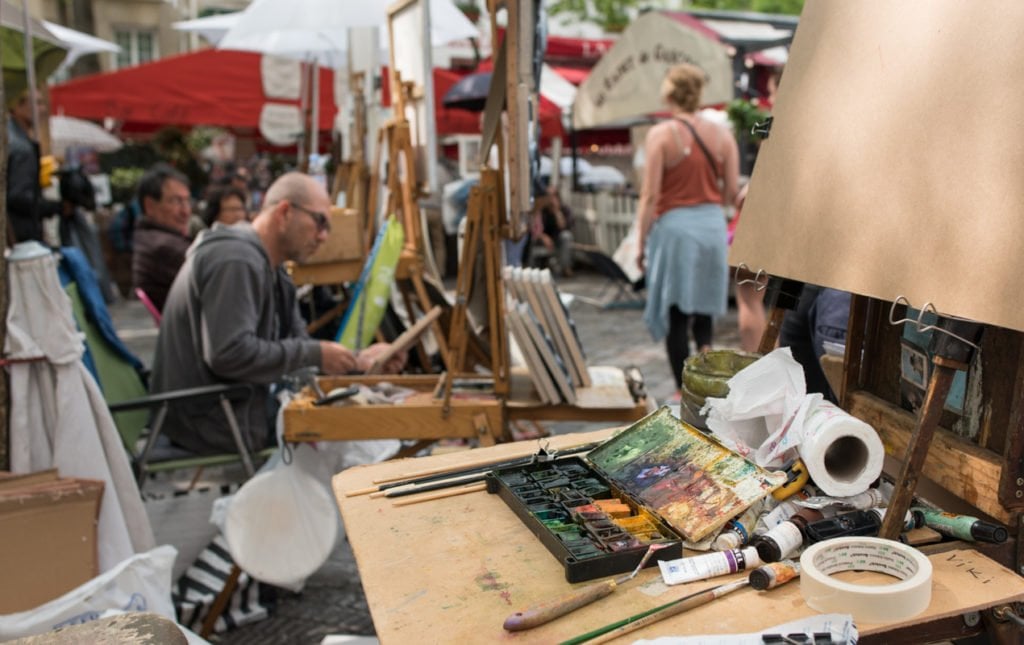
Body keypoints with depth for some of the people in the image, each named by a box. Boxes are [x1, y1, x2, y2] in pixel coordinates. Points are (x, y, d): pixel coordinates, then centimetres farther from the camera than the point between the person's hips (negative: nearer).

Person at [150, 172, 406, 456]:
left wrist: (358, 359, -1)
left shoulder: (269, 267, 14)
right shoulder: (235, 261, -20)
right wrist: (314, 354, -21)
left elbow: (296, 345, 13)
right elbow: (228, 354, -29)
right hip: (212, 420, -10)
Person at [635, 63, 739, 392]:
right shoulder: (722, 134, 3)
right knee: (703, 308, 23)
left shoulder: (661, 134, -9)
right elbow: (731, 192, 4)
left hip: (674, 226, -4)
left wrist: (642, 242, -4)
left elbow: (650, 195, -11)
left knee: (676, 313, 5)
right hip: (713, 226, 4)